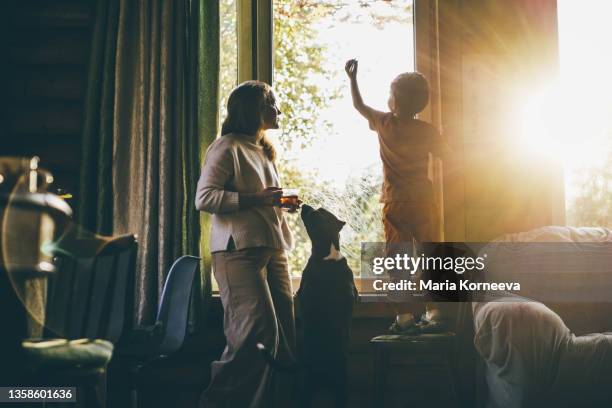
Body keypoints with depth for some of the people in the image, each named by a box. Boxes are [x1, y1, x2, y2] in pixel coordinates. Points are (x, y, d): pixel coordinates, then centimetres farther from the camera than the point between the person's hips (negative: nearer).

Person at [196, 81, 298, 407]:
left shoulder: (263, 151, 24)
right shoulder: (227, 147, -3)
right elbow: (204, 198, -12)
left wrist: (281, 204, 11)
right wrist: (254, 198, -18)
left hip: (272, 249, 9)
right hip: (239, 249, -9)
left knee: (282, 331, 3)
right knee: (259, 328, -16)